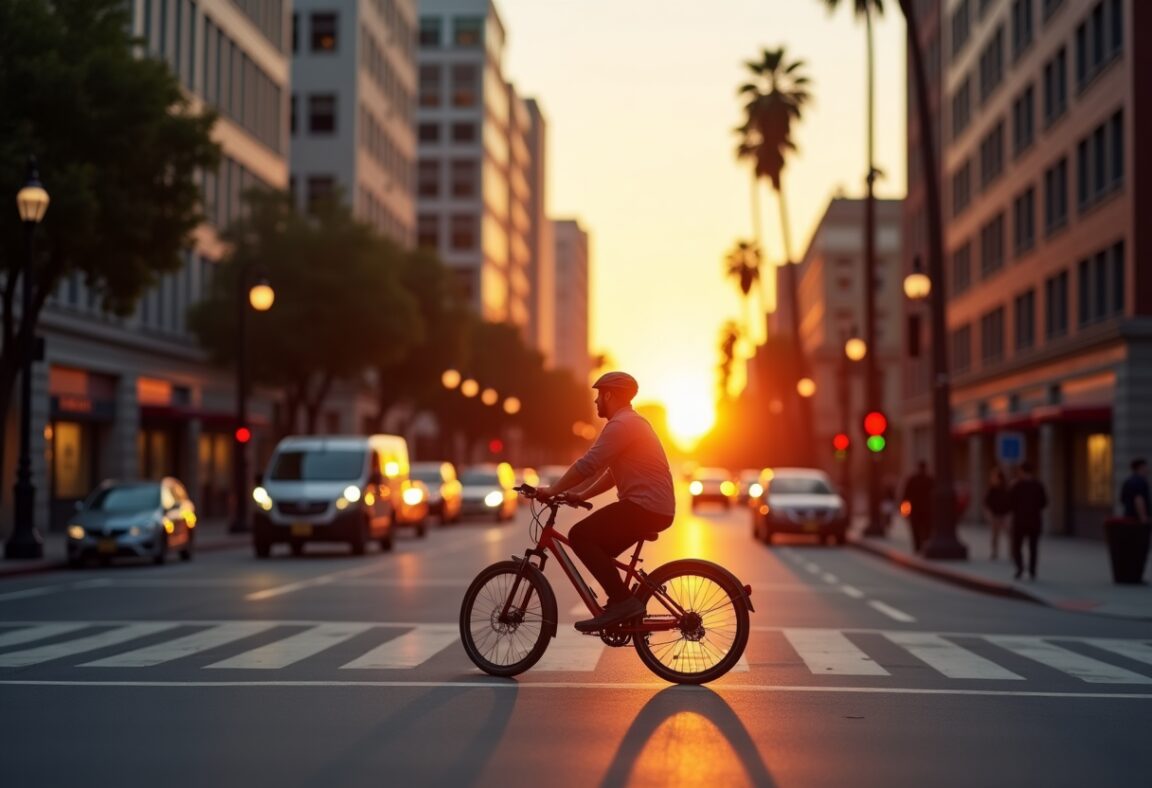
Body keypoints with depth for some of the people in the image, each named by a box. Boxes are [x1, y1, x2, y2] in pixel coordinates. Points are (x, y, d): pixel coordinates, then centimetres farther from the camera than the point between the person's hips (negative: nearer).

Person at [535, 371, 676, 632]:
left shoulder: (622, 424, -12)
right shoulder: (630, 422, 23)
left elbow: (588, 464, -19)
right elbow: (612, 472, 26)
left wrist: (553, 490, -13)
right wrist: (581, 494, 18)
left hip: (646, 506, -11)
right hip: (654, 506, 11)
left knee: (580, 535, -15)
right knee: (598, 548, 16)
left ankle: (622, 602, -17)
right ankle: (624, 609, 16)